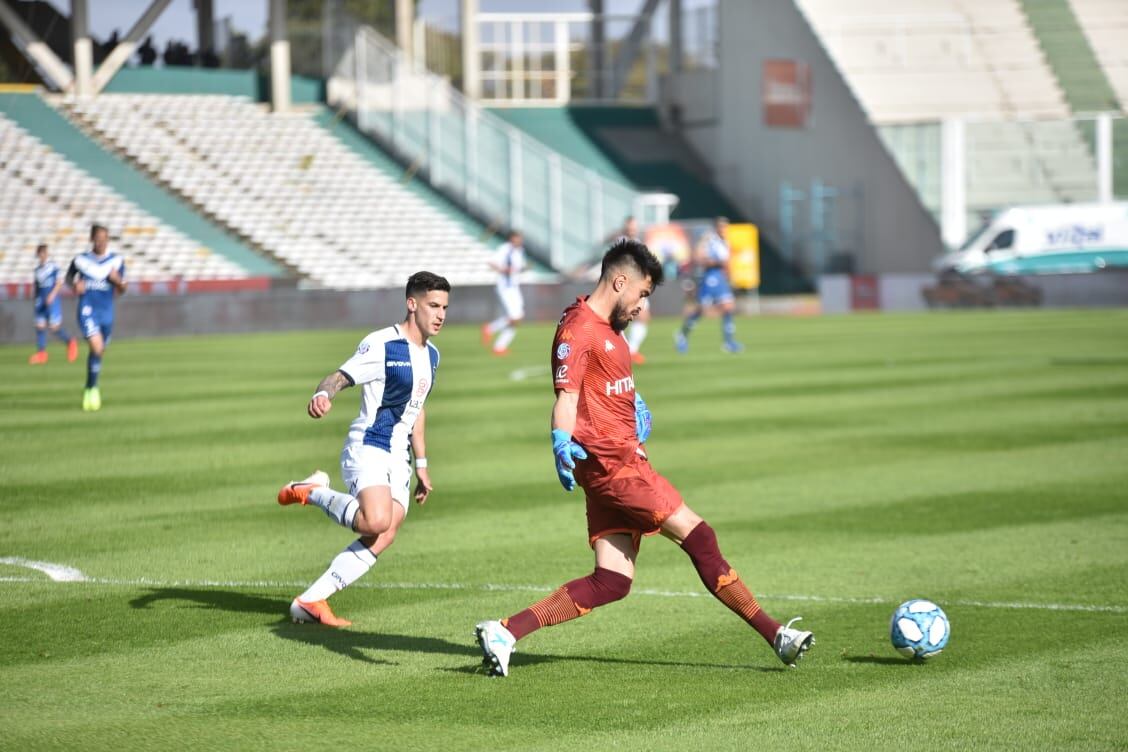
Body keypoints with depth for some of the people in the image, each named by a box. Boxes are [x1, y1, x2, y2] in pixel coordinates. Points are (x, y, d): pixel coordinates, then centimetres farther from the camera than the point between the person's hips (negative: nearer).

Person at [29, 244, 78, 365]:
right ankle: (41, 353, -1)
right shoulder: (37, 269, 11)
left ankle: (70, 342, 14)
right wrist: (37, 301, 21)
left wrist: (52, 295, -19)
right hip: (41, 301, 6)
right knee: (40, 326, -2)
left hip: (52, 301, -6)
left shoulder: (53, 266, -6)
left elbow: (59, 282, -8)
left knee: (54, 327, -9)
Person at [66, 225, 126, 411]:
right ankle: (92, 389, -8)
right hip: (87, 310, -3)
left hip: (106, 312, 3)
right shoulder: (81, 260, -2)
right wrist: (75, 285, -6)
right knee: (96, 347, -21)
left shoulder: (117, 261, 1)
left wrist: (117, 280, -16)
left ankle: (89, 389, 34)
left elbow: (121, 290, 5)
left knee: (100, 352, 13)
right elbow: (69, 276, 16)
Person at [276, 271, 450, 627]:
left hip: (398, 457, 8)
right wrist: (323, 394, -44)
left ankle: (310, 601, -3)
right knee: (376, 521, -31)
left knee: (383, 538, -7)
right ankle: (313, 491, -5)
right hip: (367, 448, -8)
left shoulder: (431, 354, 15)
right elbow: (340, 376, -20)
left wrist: (421, 465, 27)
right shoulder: (381, 345, -12)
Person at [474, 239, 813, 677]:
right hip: (611, 463, -10)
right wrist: (562, 441, -37)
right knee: (697, 536, -7)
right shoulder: (578, 328, -11)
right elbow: (566, 397, -21)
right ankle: (775, 635, -2)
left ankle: (505, 632, -4)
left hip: (623, 461, 10)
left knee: (611, 582, 1)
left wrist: (636, 405, 23)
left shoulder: (608, 329, 20)